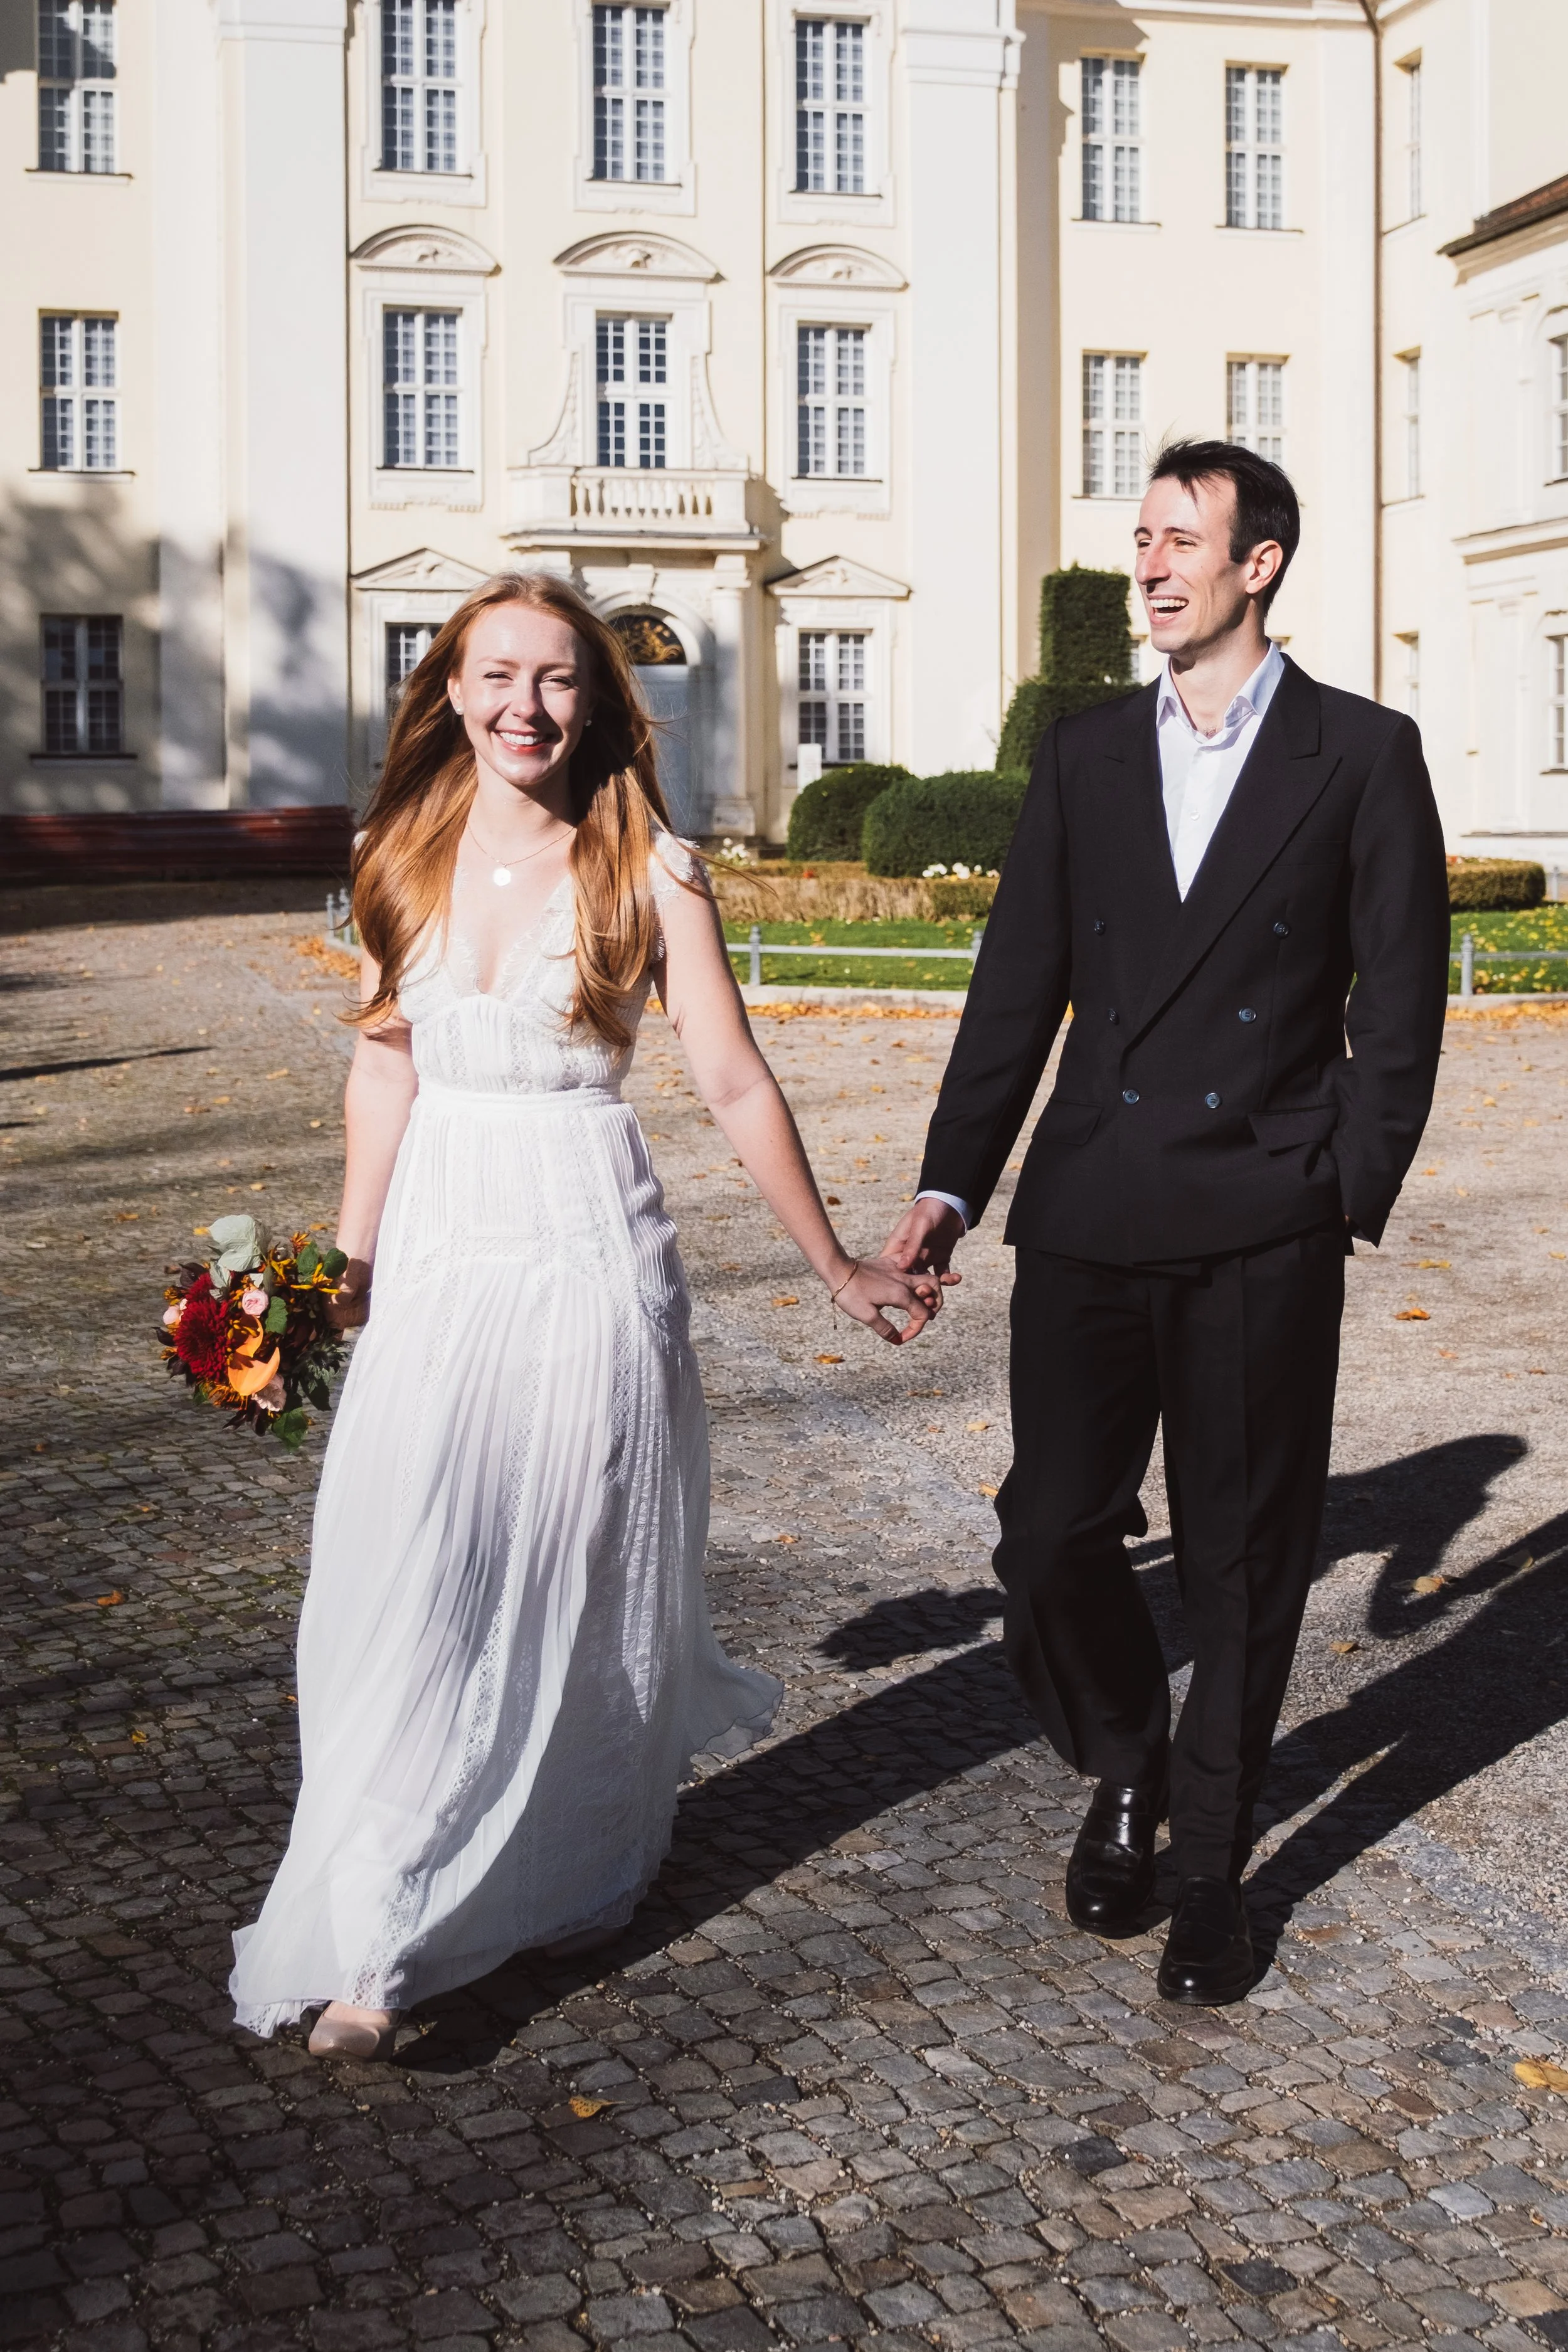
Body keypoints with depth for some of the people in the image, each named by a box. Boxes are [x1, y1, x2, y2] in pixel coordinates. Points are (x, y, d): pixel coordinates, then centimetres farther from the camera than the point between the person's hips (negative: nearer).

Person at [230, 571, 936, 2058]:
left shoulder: (650, 874, -7)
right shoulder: (409, 860, 4)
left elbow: (735, 1087, -5)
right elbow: (386, 1059, 12)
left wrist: (838, 1271, -4)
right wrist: (350, 1254, 10)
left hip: (588, 1255, -2)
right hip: (437, 1260, 3)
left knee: (586, 1585, 10)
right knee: (408, 1589, -3)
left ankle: (578, 1872, 34)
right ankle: (371, 1947, 5)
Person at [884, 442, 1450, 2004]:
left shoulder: (1363, 756, 2)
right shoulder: (1084, 755, 12)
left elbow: (1400, 998, 2)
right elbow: (1018, 985, 10)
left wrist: (1351, 1191, -5)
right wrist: (952, 1184, 6)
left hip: (1263, 1232, -2)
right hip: (1088, 1218, 3)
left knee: (1242, 1563, 7)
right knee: (1051, 1539, 2)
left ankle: (1209, 1860, 25)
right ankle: (1126, 1771, 31)